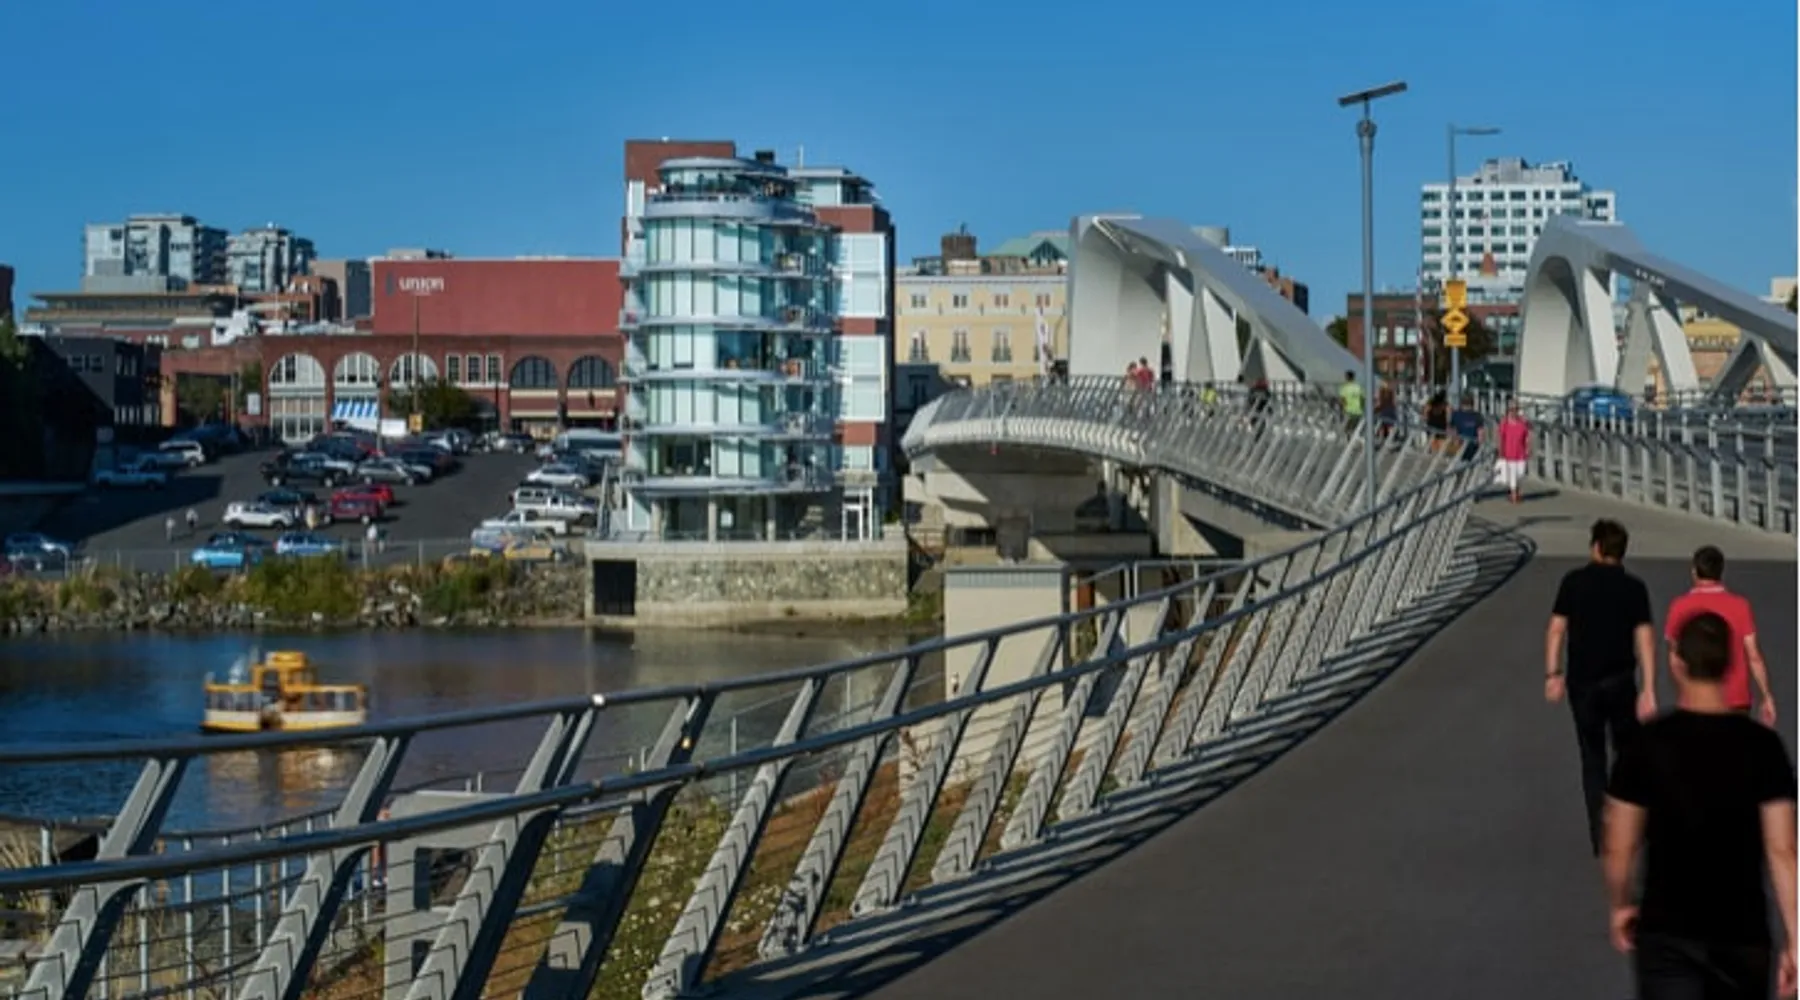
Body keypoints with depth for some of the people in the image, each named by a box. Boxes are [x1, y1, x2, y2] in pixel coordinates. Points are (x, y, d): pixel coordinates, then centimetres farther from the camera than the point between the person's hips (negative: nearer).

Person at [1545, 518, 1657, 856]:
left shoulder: (1574, 581, -2)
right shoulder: (1634, 588, -3)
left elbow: (1556, 629, -5)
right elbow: (1645, 638, -9)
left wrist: (1552, 674, 3)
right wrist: (1649, 691, -10)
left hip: (1582, 682, 0)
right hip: (1619, 681, 0)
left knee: (1592, 758, 9)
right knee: (1628, 751, 19)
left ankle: (1600, 836, 5)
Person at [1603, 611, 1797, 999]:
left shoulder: (1647, 745, -8)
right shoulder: (1763, 746, -6)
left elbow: (1619, 850, -5)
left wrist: (1620, 906, 13)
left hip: (1668, 933, -2)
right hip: (1743, 934, 2)